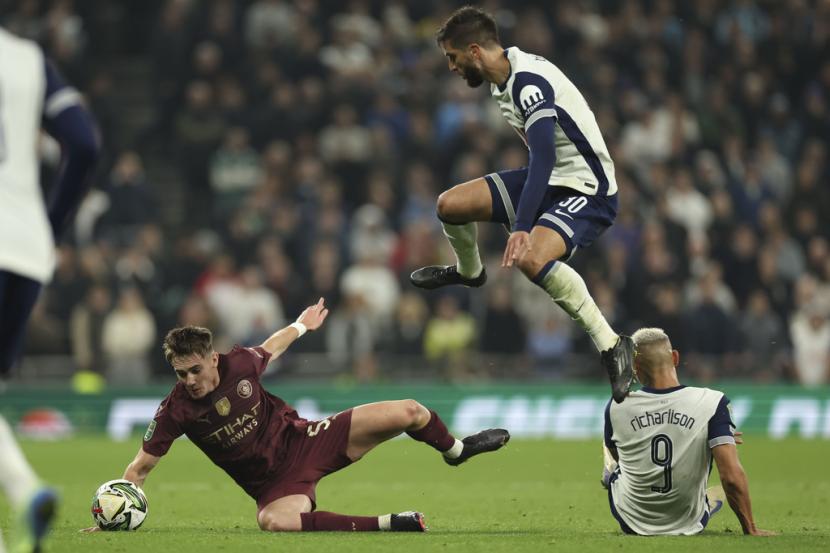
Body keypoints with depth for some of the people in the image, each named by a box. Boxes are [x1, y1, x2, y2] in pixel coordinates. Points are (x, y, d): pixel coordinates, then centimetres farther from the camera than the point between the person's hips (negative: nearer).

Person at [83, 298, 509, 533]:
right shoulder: (176, 410, -18)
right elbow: (141, 466, -10)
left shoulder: (239, 364, -12)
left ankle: (455, 450, 32)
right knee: (273, 522, -42)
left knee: (409, 412, -5)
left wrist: (302, 324, 30)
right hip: (274, 483, -2)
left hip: (303, 441, 3)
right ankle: (385, 525, -30)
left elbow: (269, 349, 13)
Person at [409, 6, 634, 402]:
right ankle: (468, 270, 36)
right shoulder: (504, 79, 5)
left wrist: (521, 228, -43)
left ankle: (611, 344, -26)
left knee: (531, 259, -34)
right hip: (549, 178, 9)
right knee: (450, 205, 3)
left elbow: (544, 157, -35)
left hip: (586, 189, -9)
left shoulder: (530, 83, -25)